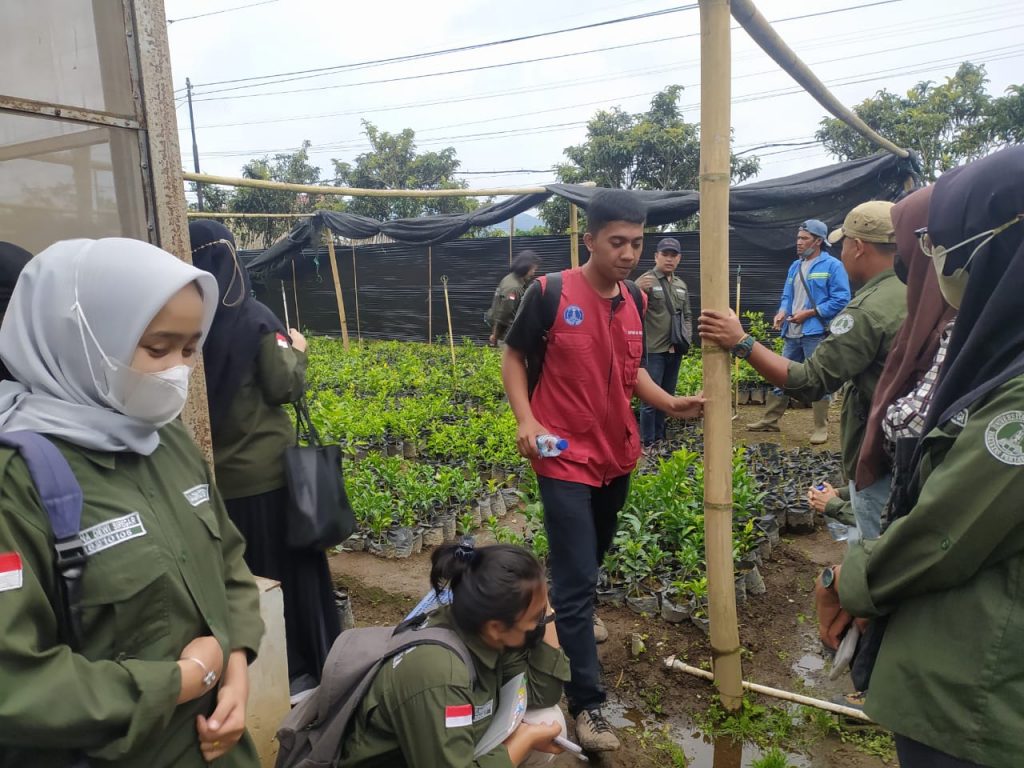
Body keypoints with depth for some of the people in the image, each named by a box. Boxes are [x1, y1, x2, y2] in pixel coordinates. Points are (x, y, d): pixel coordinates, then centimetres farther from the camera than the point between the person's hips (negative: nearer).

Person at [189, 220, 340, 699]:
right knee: (285, 568, 13)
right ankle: (298, 668, 25)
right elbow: (285, 387, -12)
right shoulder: (253, 317, -13)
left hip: (211, 471, 3)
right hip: (264, 469, -3)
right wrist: (295, 351, 5)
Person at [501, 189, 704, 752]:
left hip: (616, 456, 6)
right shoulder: (549, 293, -14)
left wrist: (669, 404, -4)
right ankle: (587, 702, 9)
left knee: (595, 555, 24)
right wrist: (526, 419, -18)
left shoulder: (634, 302, 3)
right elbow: (513, 357, -5)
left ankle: (572, 611, 55)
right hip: (565, 459, -6)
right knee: (577, 578, -4)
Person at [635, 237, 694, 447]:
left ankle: (660, 439, 26)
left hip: (675, 350, 7)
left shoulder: (681, 285, 15)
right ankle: (648, 444, 3)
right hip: (654, 350, -7)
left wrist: (687, 337, 7)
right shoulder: (645, 281, -7)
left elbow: (687, 315, 23)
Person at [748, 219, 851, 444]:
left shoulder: (832, 265, -7)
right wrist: (782, 312, -3)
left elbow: (841, 299, -13)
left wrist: (809, 313, -15)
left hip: (816, 333, -7)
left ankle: (821, 428, 9)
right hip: (792, 333, 7)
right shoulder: (795, 266, 16)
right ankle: (770, 420, 21)